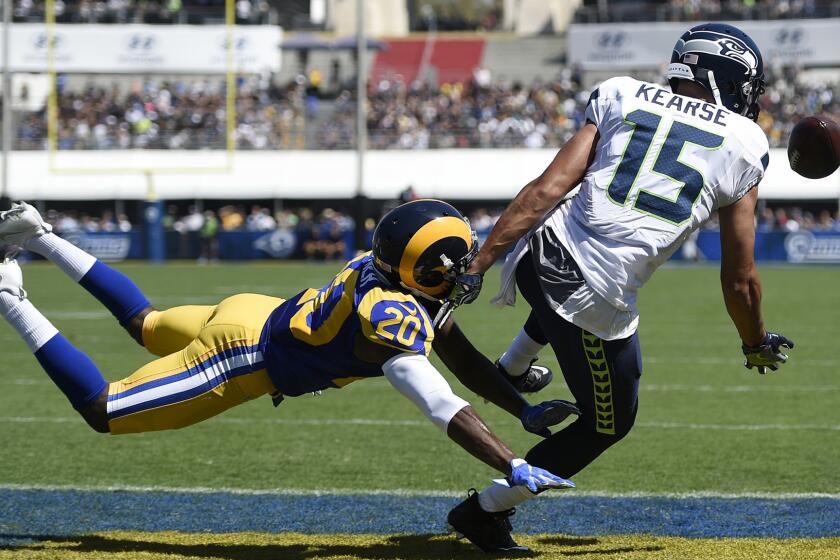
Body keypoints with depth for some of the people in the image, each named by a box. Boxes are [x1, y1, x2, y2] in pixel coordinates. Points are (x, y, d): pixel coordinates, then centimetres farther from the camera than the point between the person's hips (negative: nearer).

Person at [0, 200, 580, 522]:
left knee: (145, 325, 35)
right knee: (102, 411, 1)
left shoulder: (391, 270, -7)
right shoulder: (392, 317, -35)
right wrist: (514, 468, -47)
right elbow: (443, 407, -43)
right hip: (243, 358, -9)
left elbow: (464, 360, 3)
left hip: (258, 314, 9)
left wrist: (526, 412, -3)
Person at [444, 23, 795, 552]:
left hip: (540, 256, 4)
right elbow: (740, 280, 13)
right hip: (599, 303, -4)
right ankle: (486, 510, 27)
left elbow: (548, 188, 1)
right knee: (609, 423, 23)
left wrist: (479, 264, 1)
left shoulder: (622, 96, 11)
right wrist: (757, 345, 31)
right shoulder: (745, 145, 8)